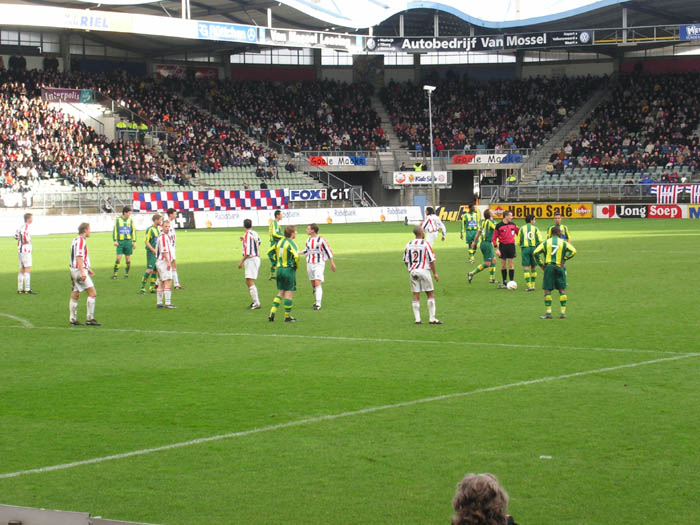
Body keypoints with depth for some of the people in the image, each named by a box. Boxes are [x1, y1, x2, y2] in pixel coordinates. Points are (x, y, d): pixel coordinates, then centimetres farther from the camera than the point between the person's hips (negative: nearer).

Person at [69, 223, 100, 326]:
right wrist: (82, 271, -26)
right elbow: (79, 257, -21)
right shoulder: (81, 241, -13)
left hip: (74, 270, 10)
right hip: (79, 270, -10)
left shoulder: (76, 240, 18)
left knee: (75, 295, 10)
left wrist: (87, 268, 32)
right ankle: (90, 318, -12)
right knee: (92, 293, -10)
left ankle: (73, 319, 11)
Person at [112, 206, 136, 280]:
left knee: (128, 258, 4)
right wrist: (115, 240, -5)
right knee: (118, 258, -9)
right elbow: (115, 230, 3)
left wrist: (134, 241, 8)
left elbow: (133, 231, 13)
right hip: (120, 241, -2)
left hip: (128, 241, 2)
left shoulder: (130, 220, 9)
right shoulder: (118, 220, 2)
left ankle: (127, 274, 14)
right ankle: (115, 274, -4)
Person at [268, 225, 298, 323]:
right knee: (289, 294, 2)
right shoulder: (290, 243, -14)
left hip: (279, 269, 7)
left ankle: (272, 312, 4)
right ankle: (287, 316, 6)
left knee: (280, 293, 16)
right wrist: (296, 266, -10)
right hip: (289, 270, -7)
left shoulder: (279, 242, 9)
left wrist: (275, 264, 17)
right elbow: (296, 256, -28)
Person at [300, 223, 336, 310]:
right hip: (309, 264, 6)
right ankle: (316, 301, 23)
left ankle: (318, 304, -18)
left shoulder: (321, 240, -12)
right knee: (313, 284, 9)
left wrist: (332, 264, -1)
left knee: (317, 283, -16)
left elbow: (328, 251, -5)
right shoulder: (308, 240, 8)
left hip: (319, 264, -6)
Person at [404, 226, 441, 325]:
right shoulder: (426, 244, -8)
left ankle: (417, 319, 3)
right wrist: (435, 273, 0)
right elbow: (431, 260, -8)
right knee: (430, 294, 4)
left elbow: (405, 261, 11)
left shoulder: (408, 245, 5)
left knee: (416, 296, 6)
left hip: (413, 272, 4)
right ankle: (432, 318, 1)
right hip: (424, 271, -4)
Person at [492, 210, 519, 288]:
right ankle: (504, 283, 14)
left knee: (511, 265, -1)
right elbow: (494, 238, -3)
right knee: (503, 265, 4)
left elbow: (518, 233, 17)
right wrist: (496, 249, -10)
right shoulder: (499, 226, -5)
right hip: (502, 246, -2)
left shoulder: (513, 224, 5)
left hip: (511, 246, 2)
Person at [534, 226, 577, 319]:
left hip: (548, 267, 0)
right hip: (559, 266, 0)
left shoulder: (546, 242, 6)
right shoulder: (563, 242, 3)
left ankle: (548, 313, -1)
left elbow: (536, 252, -2)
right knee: (562, 290, 8)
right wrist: (564, 259, 1)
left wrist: (541, 264, 3)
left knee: (547, 290, 3)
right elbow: (573, 251, -8)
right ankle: (563, 312, 5)